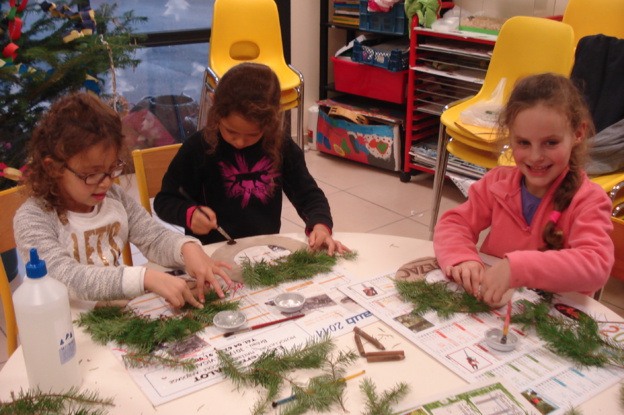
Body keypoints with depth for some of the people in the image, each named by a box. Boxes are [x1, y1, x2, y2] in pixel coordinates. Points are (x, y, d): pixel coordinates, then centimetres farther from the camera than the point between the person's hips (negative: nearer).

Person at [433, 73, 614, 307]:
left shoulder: (589, 201, -9)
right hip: (489, 305, 3)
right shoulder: (497, 182, 3)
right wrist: (462, 259, -23)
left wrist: (516, 268, -40)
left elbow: (596, 266, -25)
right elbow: (455, 224, 1)